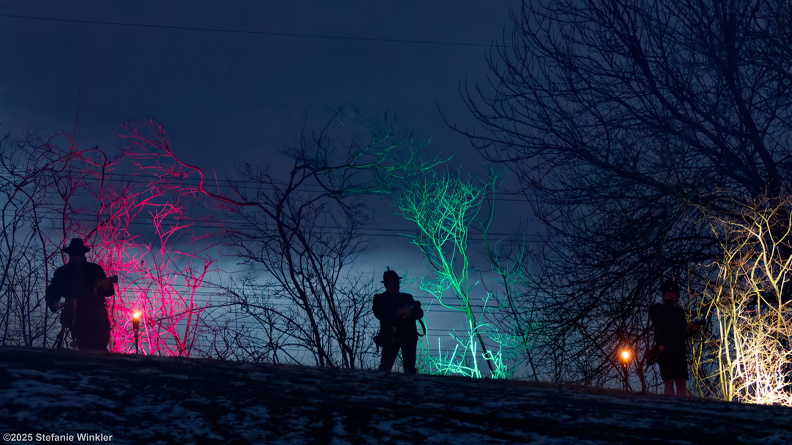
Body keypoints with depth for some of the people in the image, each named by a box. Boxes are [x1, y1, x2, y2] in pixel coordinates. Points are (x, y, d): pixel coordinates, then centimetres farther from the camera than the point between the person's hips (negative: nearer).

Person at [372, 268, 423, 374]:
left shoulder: (407, 297, 23)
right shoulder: (380, 298, 13)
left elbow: (420, 313, 12)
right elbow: (379, 314, -5)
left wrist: (411, 312, -11)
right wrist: (398, 313, -15)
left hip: (409, 335, 3)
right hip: (391, 336, -3)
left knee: (410, 368, -5)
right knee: (385, 367, -13)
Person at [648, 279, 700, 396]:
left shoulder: (679, 311, 25)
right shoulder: (656, 309, 8)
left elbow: (683, 333, 21)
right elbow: (657, 328, -6)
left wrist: (692, 330, 0)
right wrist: (660, 344, -20)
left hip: (679, 351, 6)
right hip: (665, 350, -6)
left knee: (681, 383, -3)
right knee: (669, 382, -13)